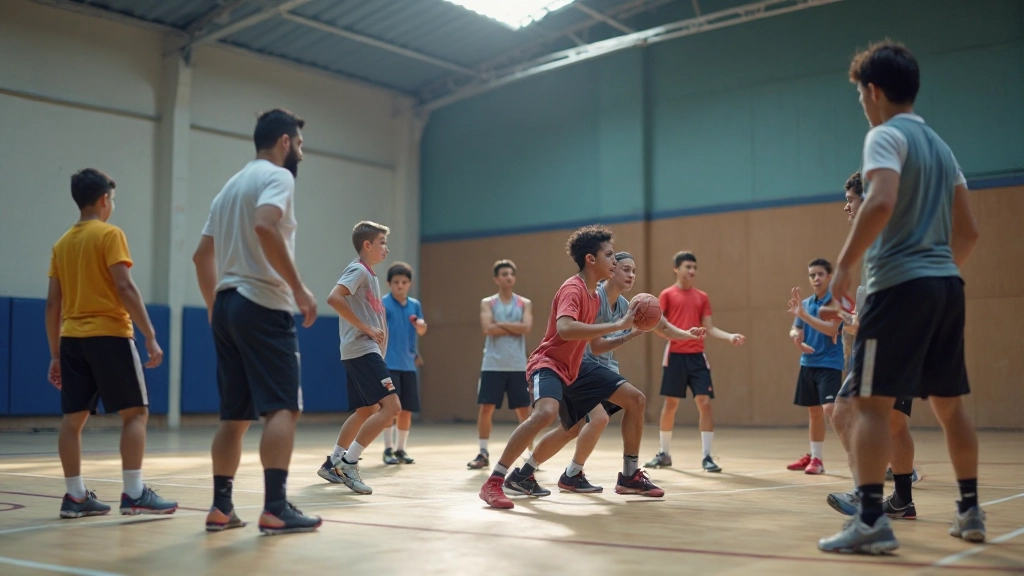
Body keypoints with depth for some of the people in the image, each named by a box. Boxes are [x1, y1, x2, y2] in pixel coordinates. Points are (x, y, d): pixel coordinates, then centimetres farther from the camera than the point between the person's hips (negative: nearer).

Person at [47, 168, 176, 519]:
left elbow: (52, 303, 13)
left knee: (73, 418, 7)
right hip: (109, 335, -7)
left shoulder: (62, 244, 14)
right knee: (135, 412, -2)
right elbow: (125, 288, -14)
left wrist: (55, 354, 17)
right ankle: (134, 494, -6)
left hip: (72, 339, 7)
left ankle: (75, 497, 9)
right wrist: (150, 337, -13)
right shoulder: (109, 234, -5)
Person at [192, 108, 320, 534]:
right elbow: (265, 226, -25)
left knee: (235, 414, 11)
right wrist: (299, 288, -21)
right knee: (282, 408, -8)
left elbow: (202, 255, 23)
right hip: (263, 306, -9)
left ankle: (221, 508, 12)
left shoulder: (232, 185, 22)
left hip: (227, 306, 9)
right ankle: (275, 509, -13)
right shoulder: (277, 176, -4)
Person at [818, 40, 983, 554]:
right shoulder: (940, 146, 20)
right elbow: (968, 232, 21)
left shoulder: (885, 136, -5)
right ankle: (970, 511, 22)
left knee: (870, 402, -8)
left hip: (899, 284, -8)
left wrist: (844, 265, -17)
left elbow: (881, 204, -23)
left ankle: (871, 521, -13)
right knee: (949, 404, 15)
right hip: (947, 284, 9)